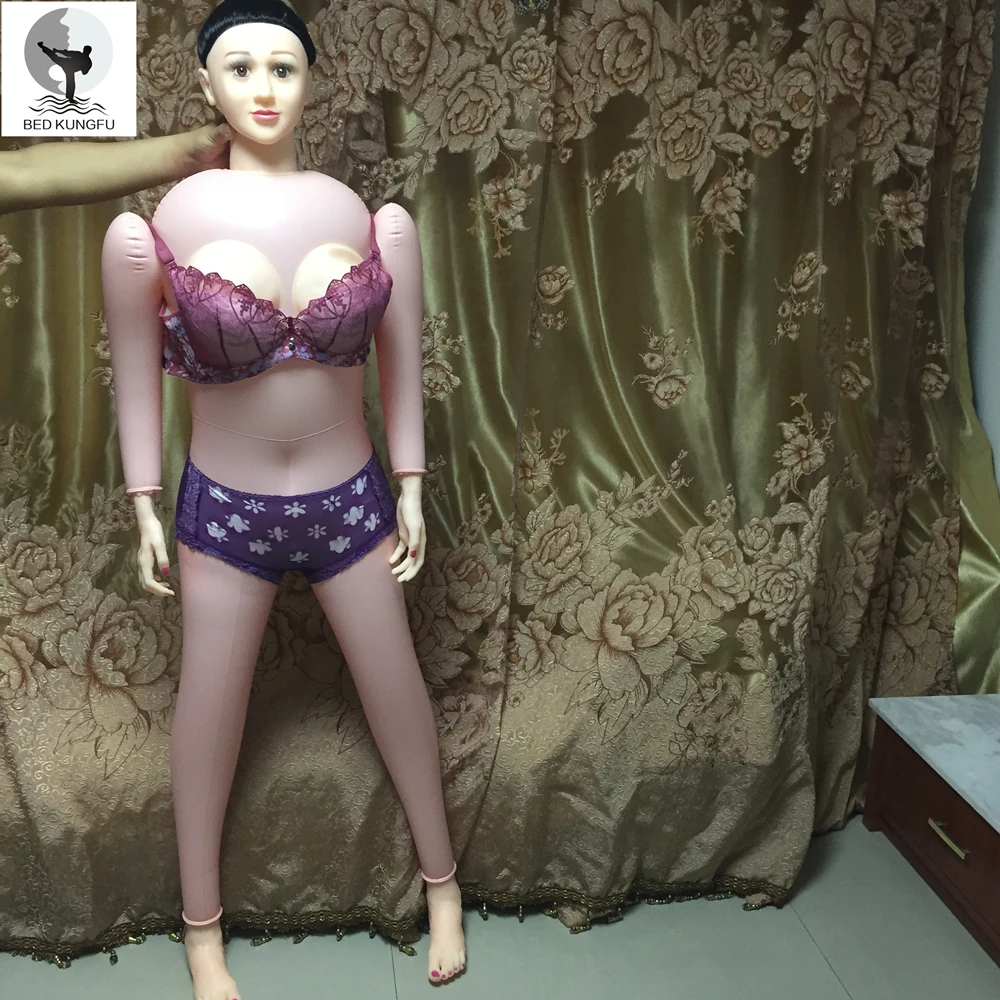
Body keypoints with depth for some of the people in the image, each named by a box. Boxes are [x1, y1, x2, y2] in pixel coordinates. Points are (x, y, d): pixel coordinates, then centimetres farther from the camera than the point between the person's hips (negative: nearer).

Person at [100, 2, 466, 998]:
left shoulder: (377, 222, -8)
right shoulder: (151, 231, -12)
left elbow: (401, 364, 2)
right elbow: (136, 377, -1)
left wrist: (411, 489, 4)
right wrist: (145, 511, 1)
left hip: (350, 498, 1)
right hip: (224, 506, -1)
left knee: (397, 689, 15)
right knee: (208, 709, 12)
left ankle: (442, 880, 39)